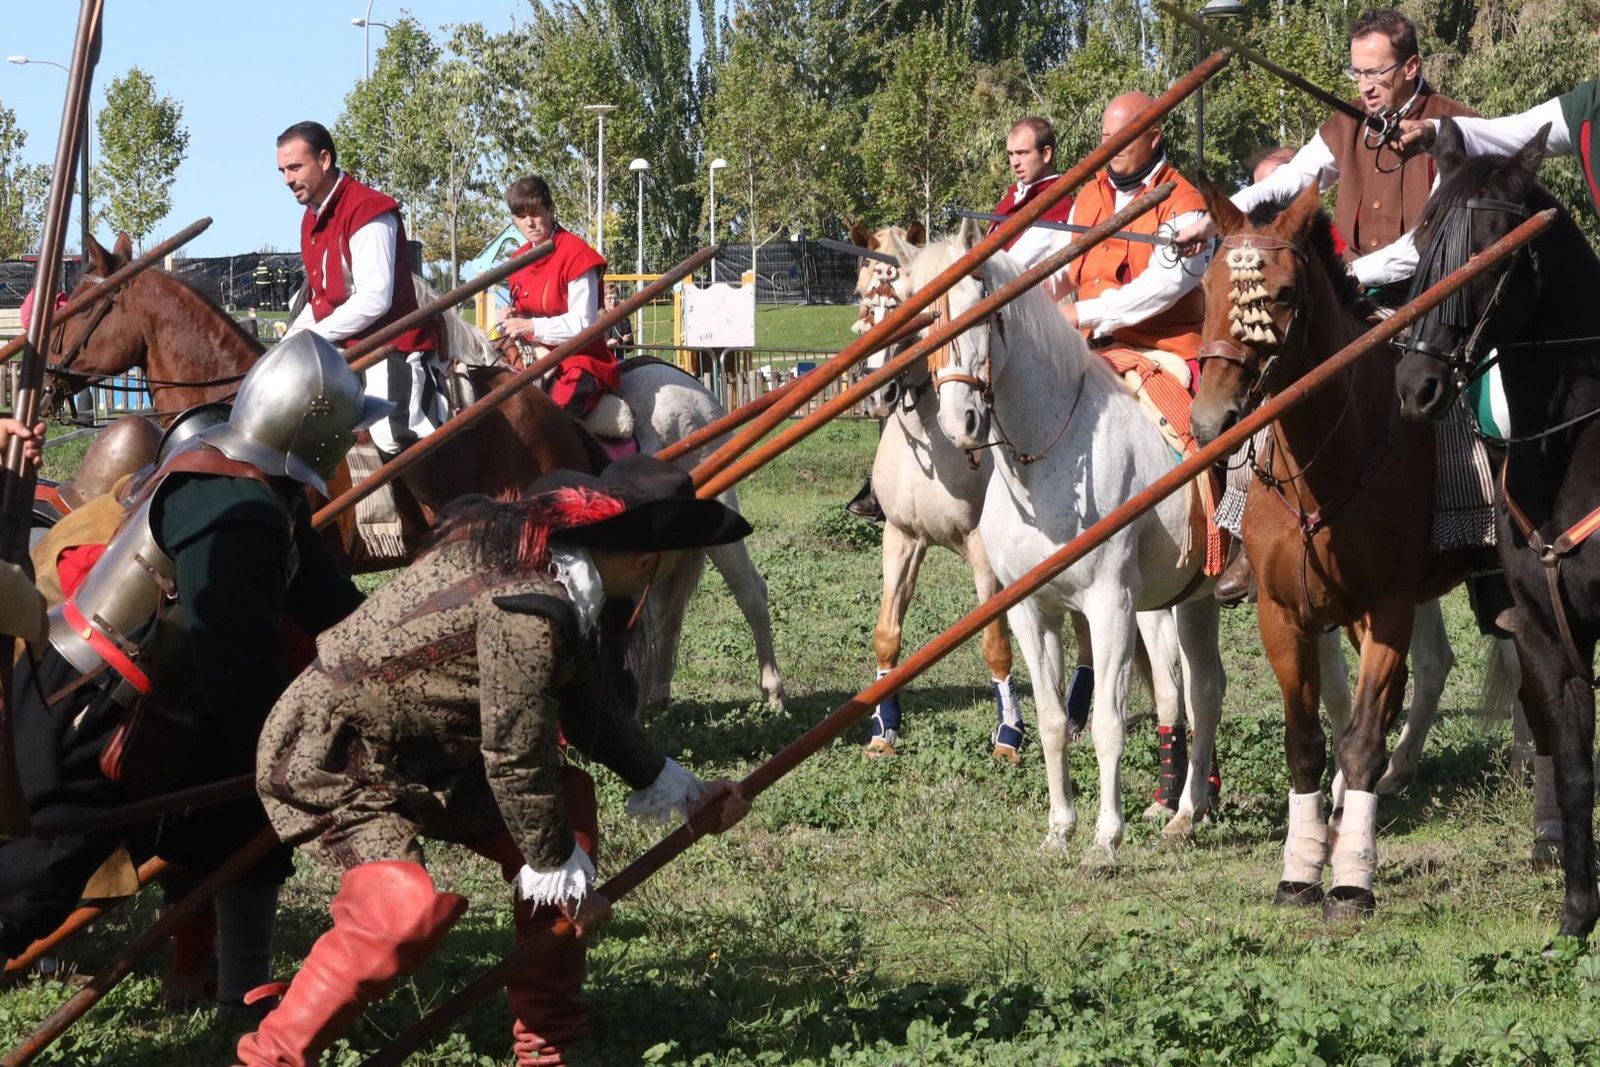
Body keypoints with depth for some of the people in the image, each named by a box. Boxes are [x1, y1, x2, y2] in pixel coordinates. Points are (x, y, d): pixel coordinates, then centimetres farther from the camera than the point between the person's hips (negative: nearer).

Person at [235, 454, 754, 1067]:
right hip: (328, 757, -10)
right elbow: (517, 757, -22)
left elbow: (590, 698, 11)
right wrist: (560, 867, -8)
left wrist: (672, 787, 16)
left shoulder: (532, 545, -1)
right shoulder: (527, 609, -30)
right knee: (410, 907, -28)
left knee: (564, 798, 9)